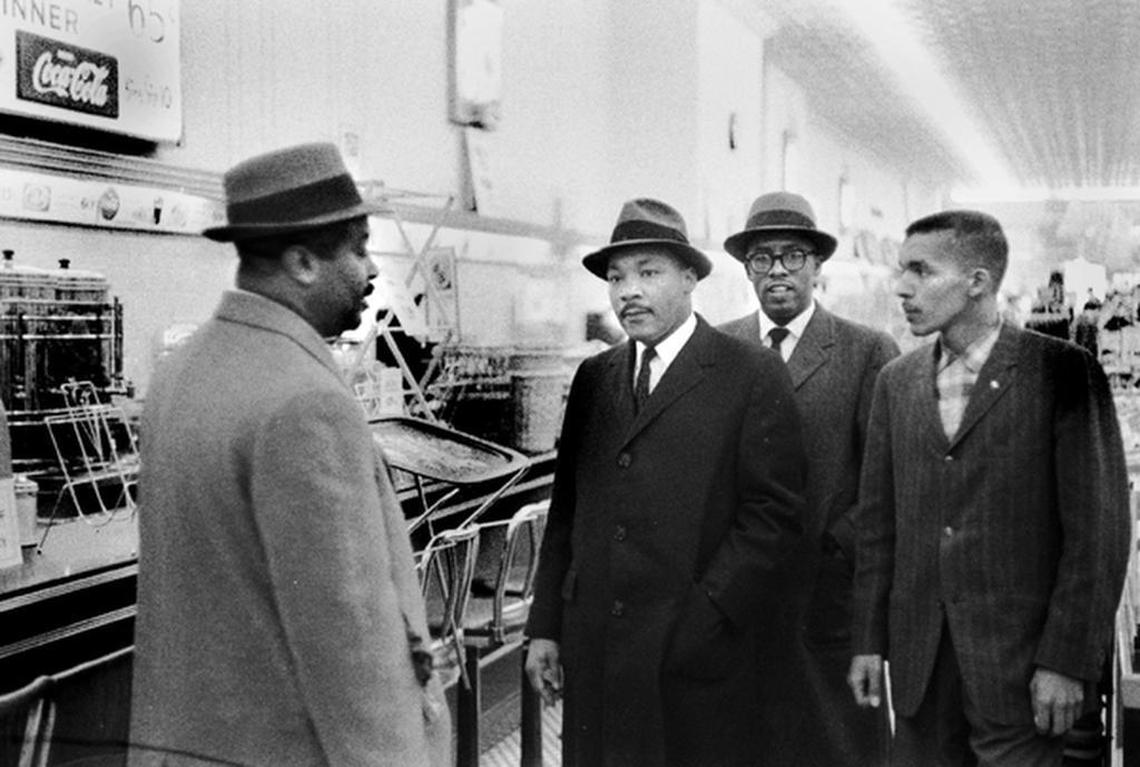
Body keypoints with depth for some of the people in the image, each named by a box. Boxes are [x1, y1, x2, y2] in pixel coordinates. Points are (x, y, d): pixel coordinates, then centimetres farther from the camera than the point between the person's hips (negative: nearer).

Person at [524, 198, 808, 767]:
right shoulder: (594, 377, 10)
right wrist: (544, 627, 7)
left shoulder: (752, 376, -4)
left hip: (696, 651, -4)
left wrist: (705, 616, -14)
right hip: (593, 650, 4)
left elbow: (773, 511, -7)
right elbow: (566, 507, 11)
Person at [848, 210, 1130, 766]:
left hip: (1021, 658, -4)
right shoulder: (896, 381, 8)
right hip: (918, 658, 4)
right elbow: (877, 521, 9)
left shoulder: (1062, 372, -6)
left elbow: (1098, 527, -8)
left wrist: (1067, 660, -11)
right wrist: (869, 641, 6)